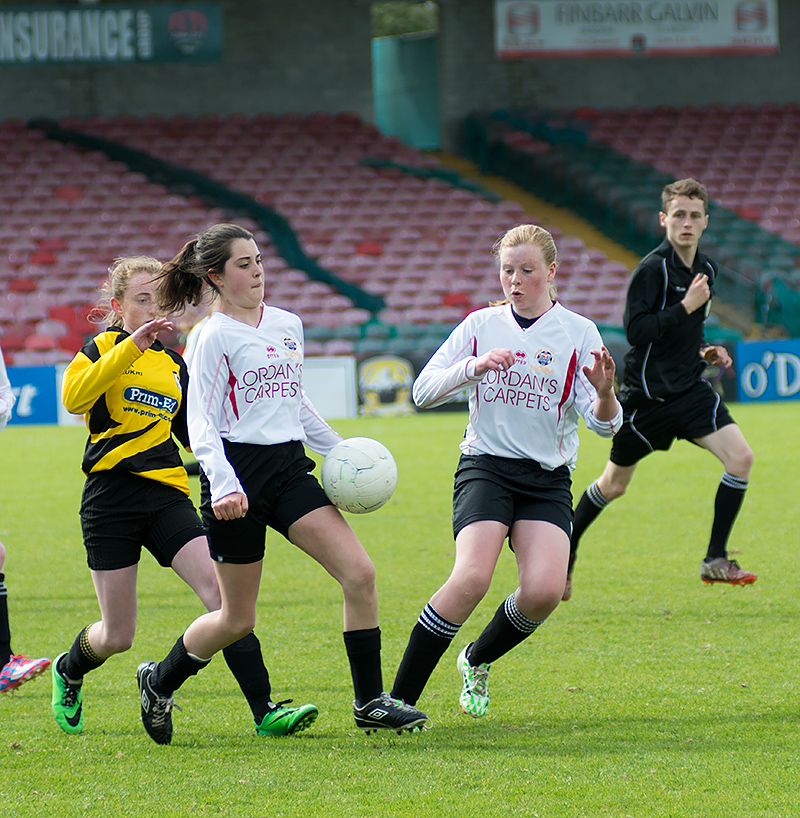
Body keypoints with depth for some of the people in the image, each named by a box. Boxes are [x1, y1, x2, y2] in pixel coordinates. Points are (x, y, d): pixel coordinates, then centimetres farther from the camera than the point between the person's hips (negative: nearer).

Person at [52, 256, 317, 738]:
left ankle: (265, 709, -23)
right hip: (112, 497, -4)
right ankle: (69, 671, 38)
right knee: (118, 636, 3)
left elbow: (193, 433, 28)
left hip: (167, 496, 4)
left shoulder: (173, 364, 18)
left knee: (222, 593, -19)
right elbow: (74, 397, -19)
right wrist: (131, 347, -25)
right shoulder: (105, 348, 2)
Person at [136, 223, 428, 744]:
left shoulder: (288, 325, 13)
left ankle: (370, 701, -4)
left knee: (360, 574, -12)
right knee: (238, 619, 3)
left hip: (290, 468, 6)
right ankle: (160, 681, 28)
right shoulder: (216, 336, -7)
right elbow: (201, 424, -12)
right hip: (238, 475, -6)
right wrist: (223, 485, -26)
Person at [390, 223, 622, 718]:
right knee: (472, 579, -25)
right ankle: (399, 699, -17)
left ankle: (477, 660, 13)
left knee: (544, 591, -19)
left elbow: (605, 425, -2)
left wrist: (605, 393, -25)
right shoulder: (481, 325, 5)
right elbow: (424, 390, 1)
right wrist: (474, 366, -16)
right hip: (486, 467, -1)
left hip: (548, 479, 1)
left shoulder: (579, 333, 2)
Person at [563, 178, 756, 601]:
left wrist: (703, 351, 7)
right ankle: (564, 556, 30)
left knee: (740, 457, -14)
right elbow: (636, 330, -24)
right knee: (613, 485, 8)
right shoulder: (651, 269, -15)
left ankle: (715, 560, -6)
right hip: (646, 394, -6)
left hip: (689, 388, 6)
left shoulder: (706, 270, 9)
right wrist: (686, 306, -24)